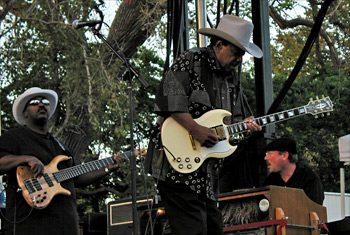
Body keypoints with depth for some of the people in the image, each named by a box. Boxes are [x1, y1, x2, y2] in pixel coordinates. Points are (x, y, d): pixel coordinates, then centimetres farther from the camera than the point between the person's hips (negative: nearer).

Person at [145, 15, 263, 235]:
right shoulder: (191, 61, -8)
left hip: (207, 171, 9)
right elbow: (168, 97, -20)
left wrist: (243, 126, 1)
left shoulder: (232, 78, 18)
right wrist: (194, 128, -25)